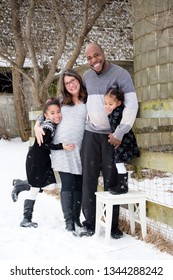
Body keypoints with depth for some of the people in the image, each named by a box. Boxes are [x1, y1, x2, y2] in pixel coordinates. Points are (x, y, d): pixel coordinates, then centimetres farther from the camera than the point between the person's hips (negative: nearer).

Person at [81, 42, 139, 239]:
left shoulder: (120, 74, -8)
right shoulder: (86, 76, 9)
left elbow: (132, 105, -13)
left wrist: (120, 133, -17)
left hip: (112, 135, -4)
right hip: (91, 134, 4)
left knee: (111, 179, 0)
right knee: (88, 178, 3)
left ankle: (113, 225, 10)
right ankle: (89, 222, 13)